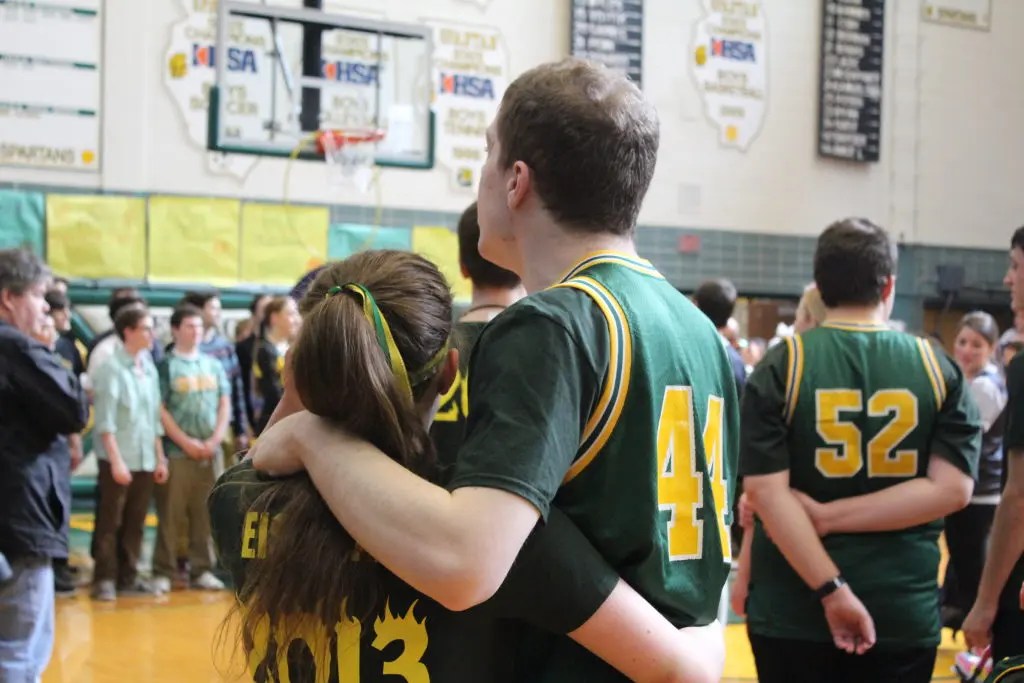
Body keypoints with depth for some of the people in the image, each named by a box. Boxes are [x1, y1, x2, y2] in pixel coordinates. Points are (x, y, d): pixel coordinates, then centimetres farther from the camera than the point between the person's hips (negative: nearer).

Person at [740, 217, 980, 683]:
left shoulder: (780, 366, -5)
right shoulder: (941, 371, 1)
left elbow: (766, 491, -14)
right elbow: (951, 489, -8)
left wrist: (831, 591, -14)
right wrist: (829, 517, -10)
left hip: (792, 612, -1)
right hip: (905, 616, 1)